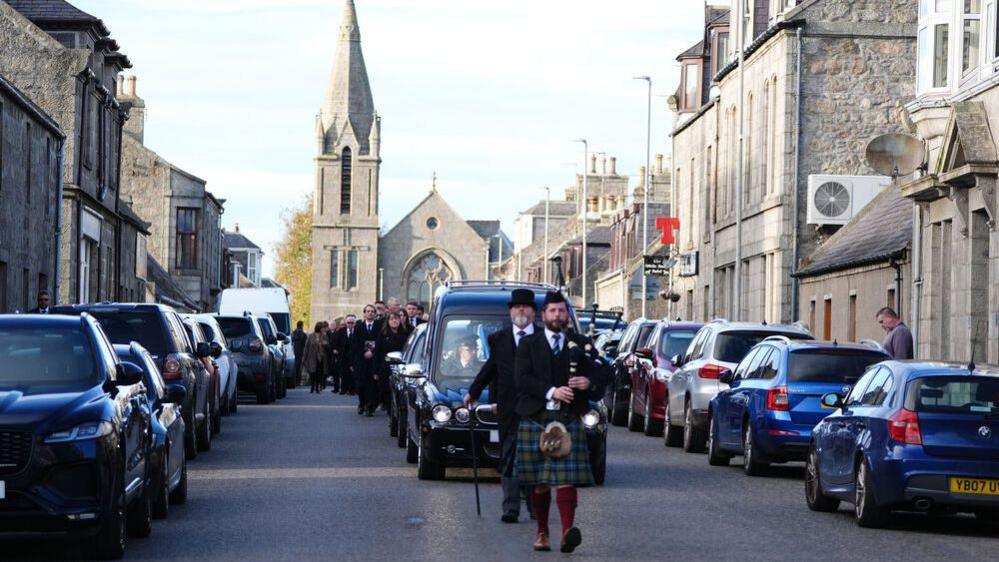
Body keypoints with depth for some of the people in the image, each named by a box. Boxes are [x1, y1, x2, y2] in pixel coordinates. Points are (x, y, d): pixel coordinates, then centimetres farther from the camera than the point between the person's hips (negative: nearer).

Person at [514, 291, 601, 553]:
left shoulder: (581, 344, 12)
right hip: (535, 420, 1)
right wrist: (551, 392, -18)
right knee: (538, 481, 7)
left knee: (566, 478, -12)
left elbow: (599, 375, 8)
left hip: (569, 421, -1)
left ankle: (568, 531, -23)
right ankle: (542, 532, 18)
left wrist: (588, 383, -16)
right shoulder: (528, 344, 8)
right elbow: (522, 378, -5)